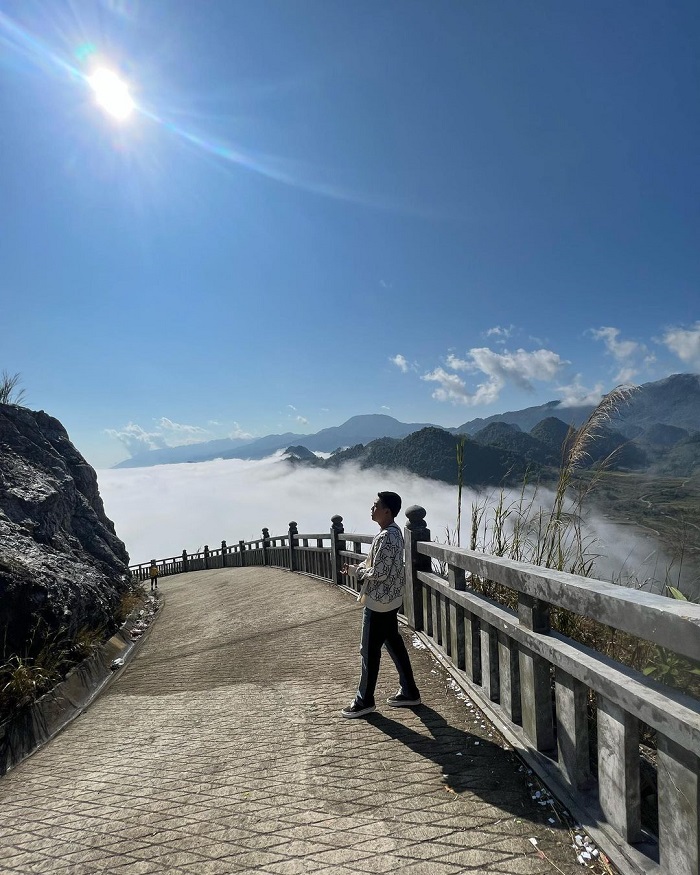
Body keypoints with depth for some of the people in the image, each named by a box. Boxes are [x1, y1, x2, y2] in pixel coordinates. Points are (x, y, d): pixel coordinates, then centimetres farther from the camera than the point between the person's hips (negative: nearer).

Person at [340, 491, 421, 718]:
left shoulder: (386, 537, -24)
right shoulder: (393, 532, 8)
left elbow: (379, 573, -26)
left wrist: (360, 572, -7)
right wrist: (354, 568, 7)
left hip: (379, 601, -10)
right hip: (388, 599, 10)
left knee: (370, 650, 4)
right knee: (394, 644, 18)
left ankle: (364, 701, 19)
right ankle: (409, 692, 29)